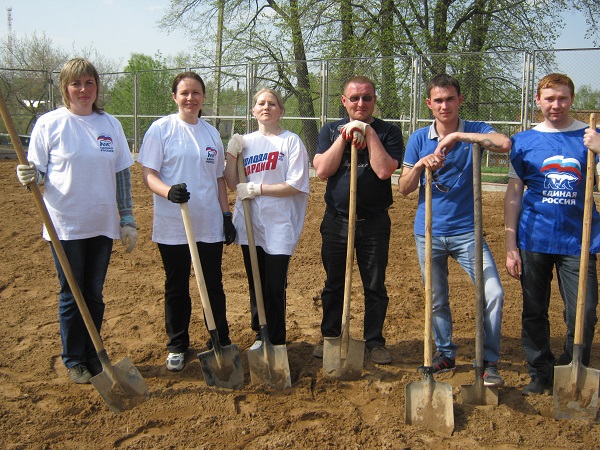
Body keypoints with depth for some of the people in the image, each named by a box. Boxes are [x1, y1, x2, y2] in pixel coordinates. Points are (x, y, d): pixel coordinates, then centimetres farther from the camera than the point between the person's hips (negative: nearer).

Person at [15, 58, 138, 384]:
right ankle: (73, 360, 23)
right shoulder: (49, 123, -4)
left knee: (94, 294, 13)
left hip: (103, 225, 3)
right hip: (65, 225, -3)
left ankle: (92, 355, 28)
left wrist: (128, 220, 5)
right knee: (71, 294, 7)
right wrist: (29, 176, -26)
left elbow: (122, 174, 7)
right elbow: (37, 173, -3)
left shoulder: (110, 124, 5)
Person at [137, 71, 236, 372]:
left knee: (214, 285, 10)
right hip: (172, 226, -3)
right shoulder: (161, 129, -3)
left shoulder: (211, 133, 10)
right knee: (176, 287, 8)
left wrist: (226, 215, 10)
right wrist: (168, 191, -28)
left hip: (210, 225, 3)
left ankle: (220, 342, 24)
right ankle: (177, 346, 23)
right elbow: (148, 174, -8)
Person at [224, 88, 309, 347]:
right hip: (250, 225, 5)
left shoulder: (291, 141, -4)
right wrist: (232, 154, -5)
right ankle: (260, 336, 28)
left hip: (279, 226, -5)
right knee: (256, 284, 13)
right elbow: (232, 183, 9)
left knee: (275, 288, -1)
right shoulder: (245, 142, 11)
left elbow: (296, 186, -12)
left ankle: (276, 343, 13)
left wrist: (257, 189, -14)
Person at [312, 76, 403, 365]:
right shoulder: (331, 130, 6)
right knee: (333, 284, 12)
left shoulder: (388, 132, -1)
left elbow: (384, 170, -18)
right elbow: (322, 170, -9)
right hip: (336, 220, 2)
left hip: (374, 222, -2)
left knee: (375, 286, 7)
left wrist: (368, 132, -16)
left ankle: (374, 341, 21)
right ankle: (330, 337, 27)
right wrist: (345, 136, -12)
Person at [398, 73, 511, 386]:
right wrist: (420, 165, -16)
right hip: (429, 232, 2)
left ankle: (489, 362, 5)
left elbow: (505, 144, -25)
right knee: (436, 300, 12)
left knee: (493, 293, -12)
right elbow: (404, 189, 2)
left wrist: (458, 136, -27)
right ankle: (445, 354, 31)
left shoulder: (474, 131, -2)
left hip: (467, 231, -2)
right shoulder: (419, 139, 2)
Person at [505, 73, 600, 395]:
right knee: (534, 311, 9)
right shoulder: (524, 140, 4)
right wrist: (510, 246, -1)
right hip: (534, 241, 1)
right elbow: (513, 194, 4)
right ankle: (541, 374, 26)